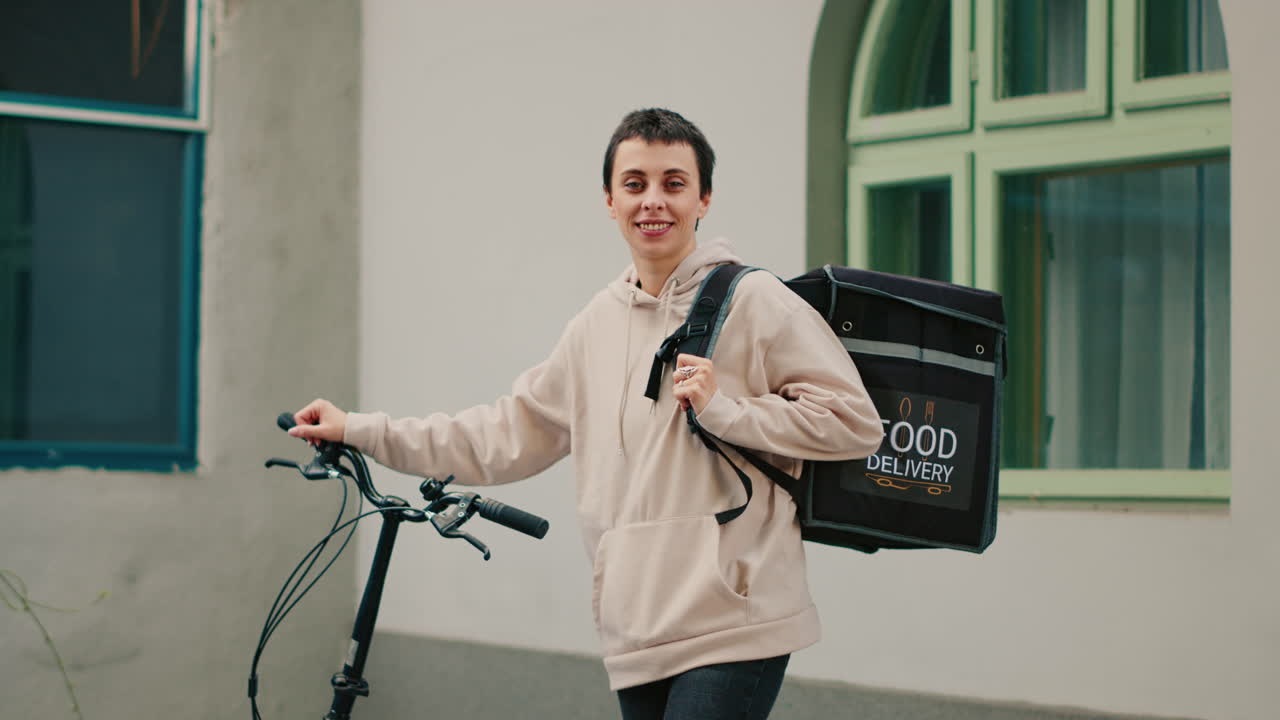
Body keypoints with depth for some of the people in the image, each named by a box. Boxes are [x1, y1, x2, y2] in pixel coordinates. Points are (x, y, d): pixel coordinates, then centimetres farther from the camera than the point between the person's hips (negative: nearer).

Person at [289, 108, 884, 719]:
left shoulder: (753, 301, -3)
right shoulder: (596, 326, 16)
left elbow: (854, 421, -6)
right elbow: (510, 435, 22)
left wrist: (723, 410, -13)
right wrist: (359, 432, 21)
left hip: (732, 628, -6)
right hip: (636, 634, 6)